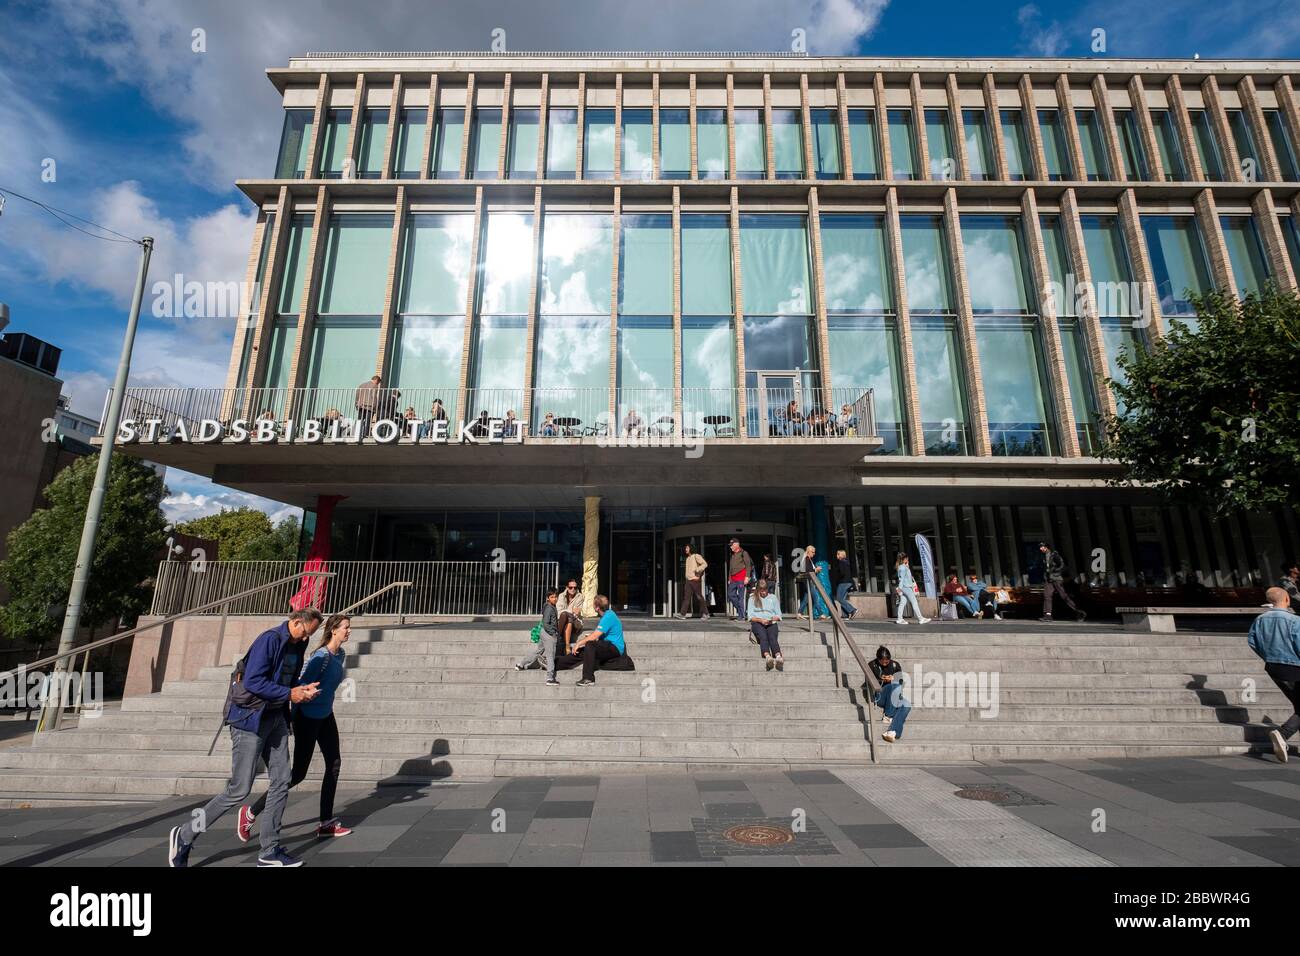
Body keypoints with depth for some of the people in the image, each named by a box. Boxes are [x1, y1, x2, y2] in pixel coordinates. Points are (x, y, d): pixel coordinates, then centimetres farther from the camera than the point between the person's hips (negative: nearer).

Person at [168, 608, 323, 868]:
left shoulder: (294, 645, 8)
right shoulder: (269, 640, -19)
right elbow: (253, 682, -25)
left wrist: (302, 688, 1)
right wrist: (290, 694, -18)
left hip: (275, 719, 8)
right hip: (250, 720, -8)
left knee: (281, 783, 7)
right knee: (239, 791, 0)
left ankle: (270, 851, 18)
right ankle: (185, 835, 23)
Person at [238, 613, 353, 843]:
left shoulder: (340, 654, 2)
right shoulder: (322, 656, -25)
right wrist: (289, 719, -22)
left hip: (325, 716, 9)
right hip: (307, 718, -9)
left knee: (334, 763, 8)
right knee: (298, 773, -1)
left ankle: (326, 823, 18)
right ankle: (250, 813, 19)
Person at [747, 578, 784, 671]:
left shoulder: (773, 597, 22)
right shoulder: (752, 598, 18)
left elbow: (778, 615, 17)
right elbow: (750, 616, 9)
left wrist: (773, 619, -6)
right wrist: (760, 620, -11)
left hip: (771, 623, 1)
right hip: (757, 622, -1)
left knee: (772, 637, -32)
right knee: (763, 636, -34)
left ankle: (778, 657, -57)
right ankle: (767, 657, -57)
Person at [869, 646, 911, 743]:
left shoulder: (895, 665, 10)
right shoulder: (872, 666, 3)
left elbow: (900, 682, 9)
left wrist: (893, 679, -12)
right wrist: (881, 680, -15)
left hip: (894, 698, 3)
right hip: (878, 697, -3)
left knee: (907, 704, -31)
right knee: (894, 685, -33)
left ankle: (893, 732, -45)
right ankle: (889, 716, -30)